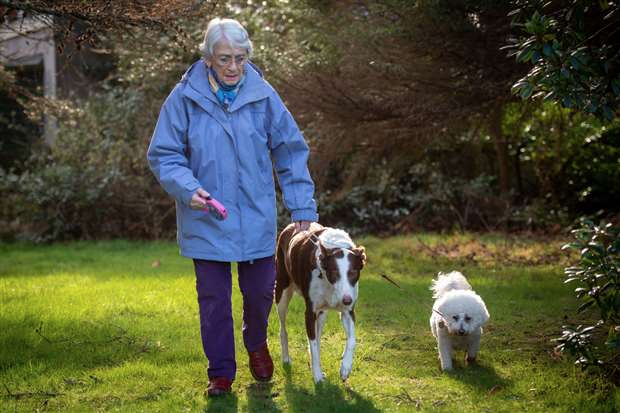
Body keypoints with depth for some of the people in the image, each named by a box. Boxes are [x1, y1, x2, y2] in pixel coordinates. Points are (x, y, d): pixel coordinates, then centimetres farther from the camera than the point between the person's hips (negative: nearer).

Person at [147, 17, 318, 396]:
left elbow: (291, 152, 3)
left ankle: (257, 344, 41)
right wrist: (188, 188, -20)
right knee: (214, 298, 3)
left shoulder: (262, 94, -4)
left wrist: (303, 207, 2)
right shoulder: (185, 97, -8)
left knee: (260, 291, 10)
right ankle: (221, 372, 20)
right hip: (206, 219, -1)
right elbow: (163, 154, -2)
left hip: (256, 218, 1)